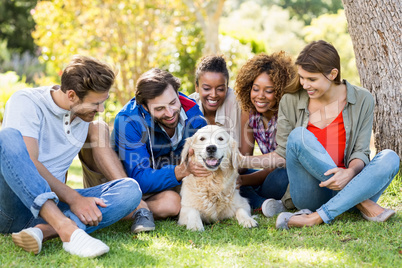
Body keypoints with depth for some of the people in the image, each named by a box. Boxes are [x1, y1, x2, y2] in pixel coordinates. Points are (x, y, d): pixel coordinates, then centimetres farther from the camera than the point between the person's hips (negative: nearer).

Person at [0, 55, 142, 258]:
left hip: (53, 206, 5)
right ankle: (67, 228, -44)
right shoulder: (26, 102, -8)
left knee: (131, 189, -17)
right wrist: (73, 199, -26)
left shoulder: (85, 114, 12)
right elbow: (29, 163, -19)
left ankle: (43, 230, -37)